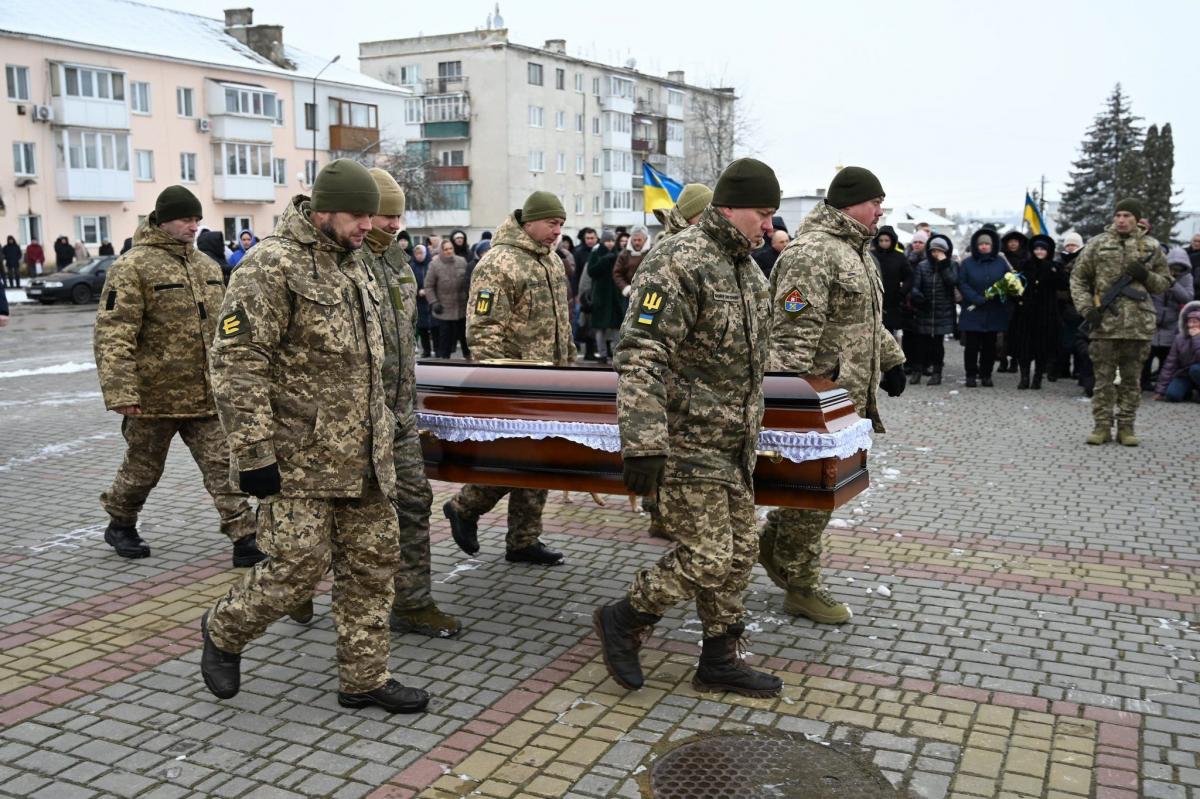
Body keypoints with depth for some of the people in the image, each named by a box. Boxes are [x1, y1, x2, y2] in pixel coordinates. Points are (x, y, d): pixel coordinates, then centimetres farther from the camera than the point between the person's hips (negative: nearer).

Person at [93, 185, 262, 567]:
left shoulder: (206, 265, 11)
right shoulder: (132, 267, -11)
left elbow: (222, 328, 20)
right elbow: (113, 334, -17)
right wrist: (120, 392, -23)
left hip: (208, 396, 5)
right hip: (155, 396, -5)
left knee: (223, 467, 1)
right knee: (143, 468, 13)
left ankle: (245, 539, 3)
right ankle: (119, 524, 37)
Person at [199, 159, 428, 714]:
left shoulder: (351, 263, 14)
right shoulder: (272, 266, -14)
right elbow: (237, 362, -18)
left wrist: (379, 430, 24)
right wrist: (254, 453, -20)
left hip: (360, 456, 8)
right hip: (298, 458, -8)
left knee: (373, 560, 10)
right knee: (300, 565, -4)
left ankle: (363, 679, 23)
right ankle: (224, 631, 26)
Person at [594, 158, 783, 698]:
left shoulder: (748, 269, 13)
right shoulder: (678, 263, -17)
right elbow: (640, 357, -25)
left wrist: (752, 431, 26)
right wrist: (642, 444, -31)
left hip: (733, 445, 9)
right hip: (685, 441, -9)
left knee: (739, 552, 13)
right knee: (705, 559, -7)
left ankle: (719, 662, 27)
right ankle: (622, 620, 16)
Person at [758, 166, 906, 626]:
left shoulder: (856, 251, 16)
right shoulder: (812, 253, -18)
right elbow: (793, 336, -25)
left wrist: (890, 360, 29)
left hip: (850, 397, 10)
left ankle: (772, 543, 35)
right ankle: (801, 587, 12)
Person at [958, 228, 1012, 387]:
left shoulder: (1000, 263, 7)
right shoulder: (967, 263, 2)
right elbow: (962, 284, -5)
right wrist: (978, 299, -16)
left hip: (994, 313, 2)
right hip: (973, 313, -2)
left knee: (989, 345, 6)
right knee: (972, 345, -1)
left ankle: (986, 375, 15)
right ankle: (971, 375, 8)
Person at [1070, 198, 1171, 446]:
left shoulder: (1151, 247, 9)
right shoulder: (1097, 244, 4)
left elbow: (1165, 282, 15)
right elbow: (1078, 279, 6)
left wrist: (1146, 276, -6)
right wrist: (1087, 309, -6)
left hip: (1139, 324, 1)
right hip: (1105, 322, -1)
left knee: (1132, 379, 7)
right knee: (1104, 377, 2)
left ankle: (1126, 427, 15)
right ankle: (1102, 426, 9)